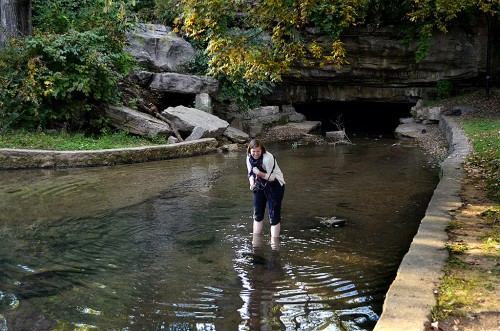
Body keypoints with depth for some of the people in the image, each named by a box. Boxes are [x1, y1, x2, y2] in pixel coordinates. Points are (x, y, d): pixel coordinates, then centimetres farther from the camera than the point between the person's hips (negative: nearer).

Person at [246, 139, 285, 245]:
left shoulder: (268, 158, -27)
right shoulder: (249, 158, -7)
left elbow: (271, 177, -22)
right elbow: (251, 173, 4)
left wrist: (260, 173, -37)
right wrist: (252, 183, -16)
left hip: (275, 186, -6)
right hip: (260, 186, 7)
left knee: (274, 214, -5)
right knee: (257, 213, 11)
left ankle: (275, 242, 4)